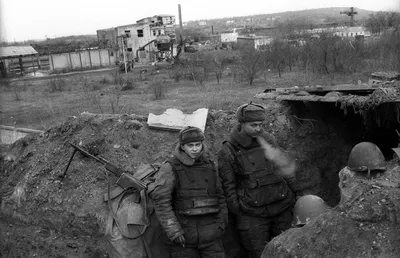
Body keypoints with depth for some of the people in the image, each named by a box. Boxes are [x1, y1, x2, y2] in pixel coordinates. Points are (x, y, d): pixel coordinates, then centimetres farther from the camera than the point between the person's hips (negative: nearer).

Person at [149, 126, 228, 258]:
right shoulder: (171, 168, -7)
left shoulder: (210, 166, 8)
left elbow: (220, 197, 15)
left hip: (210, 233, 4)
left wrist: (221, 223, 7)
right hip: (183, 234, -3)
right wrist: (173, 231, -16)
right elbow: (160, 200, -14)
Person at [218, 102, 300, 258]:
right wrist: (239, 216, -5)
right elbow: (228, 187, -6)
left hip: (282, 210, 4)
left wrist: (294, 192, 16)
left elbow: (285, 166, 14)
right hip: (252, 215, -4)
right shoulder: (228, 152, -10)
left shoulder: (268, 139, 3)